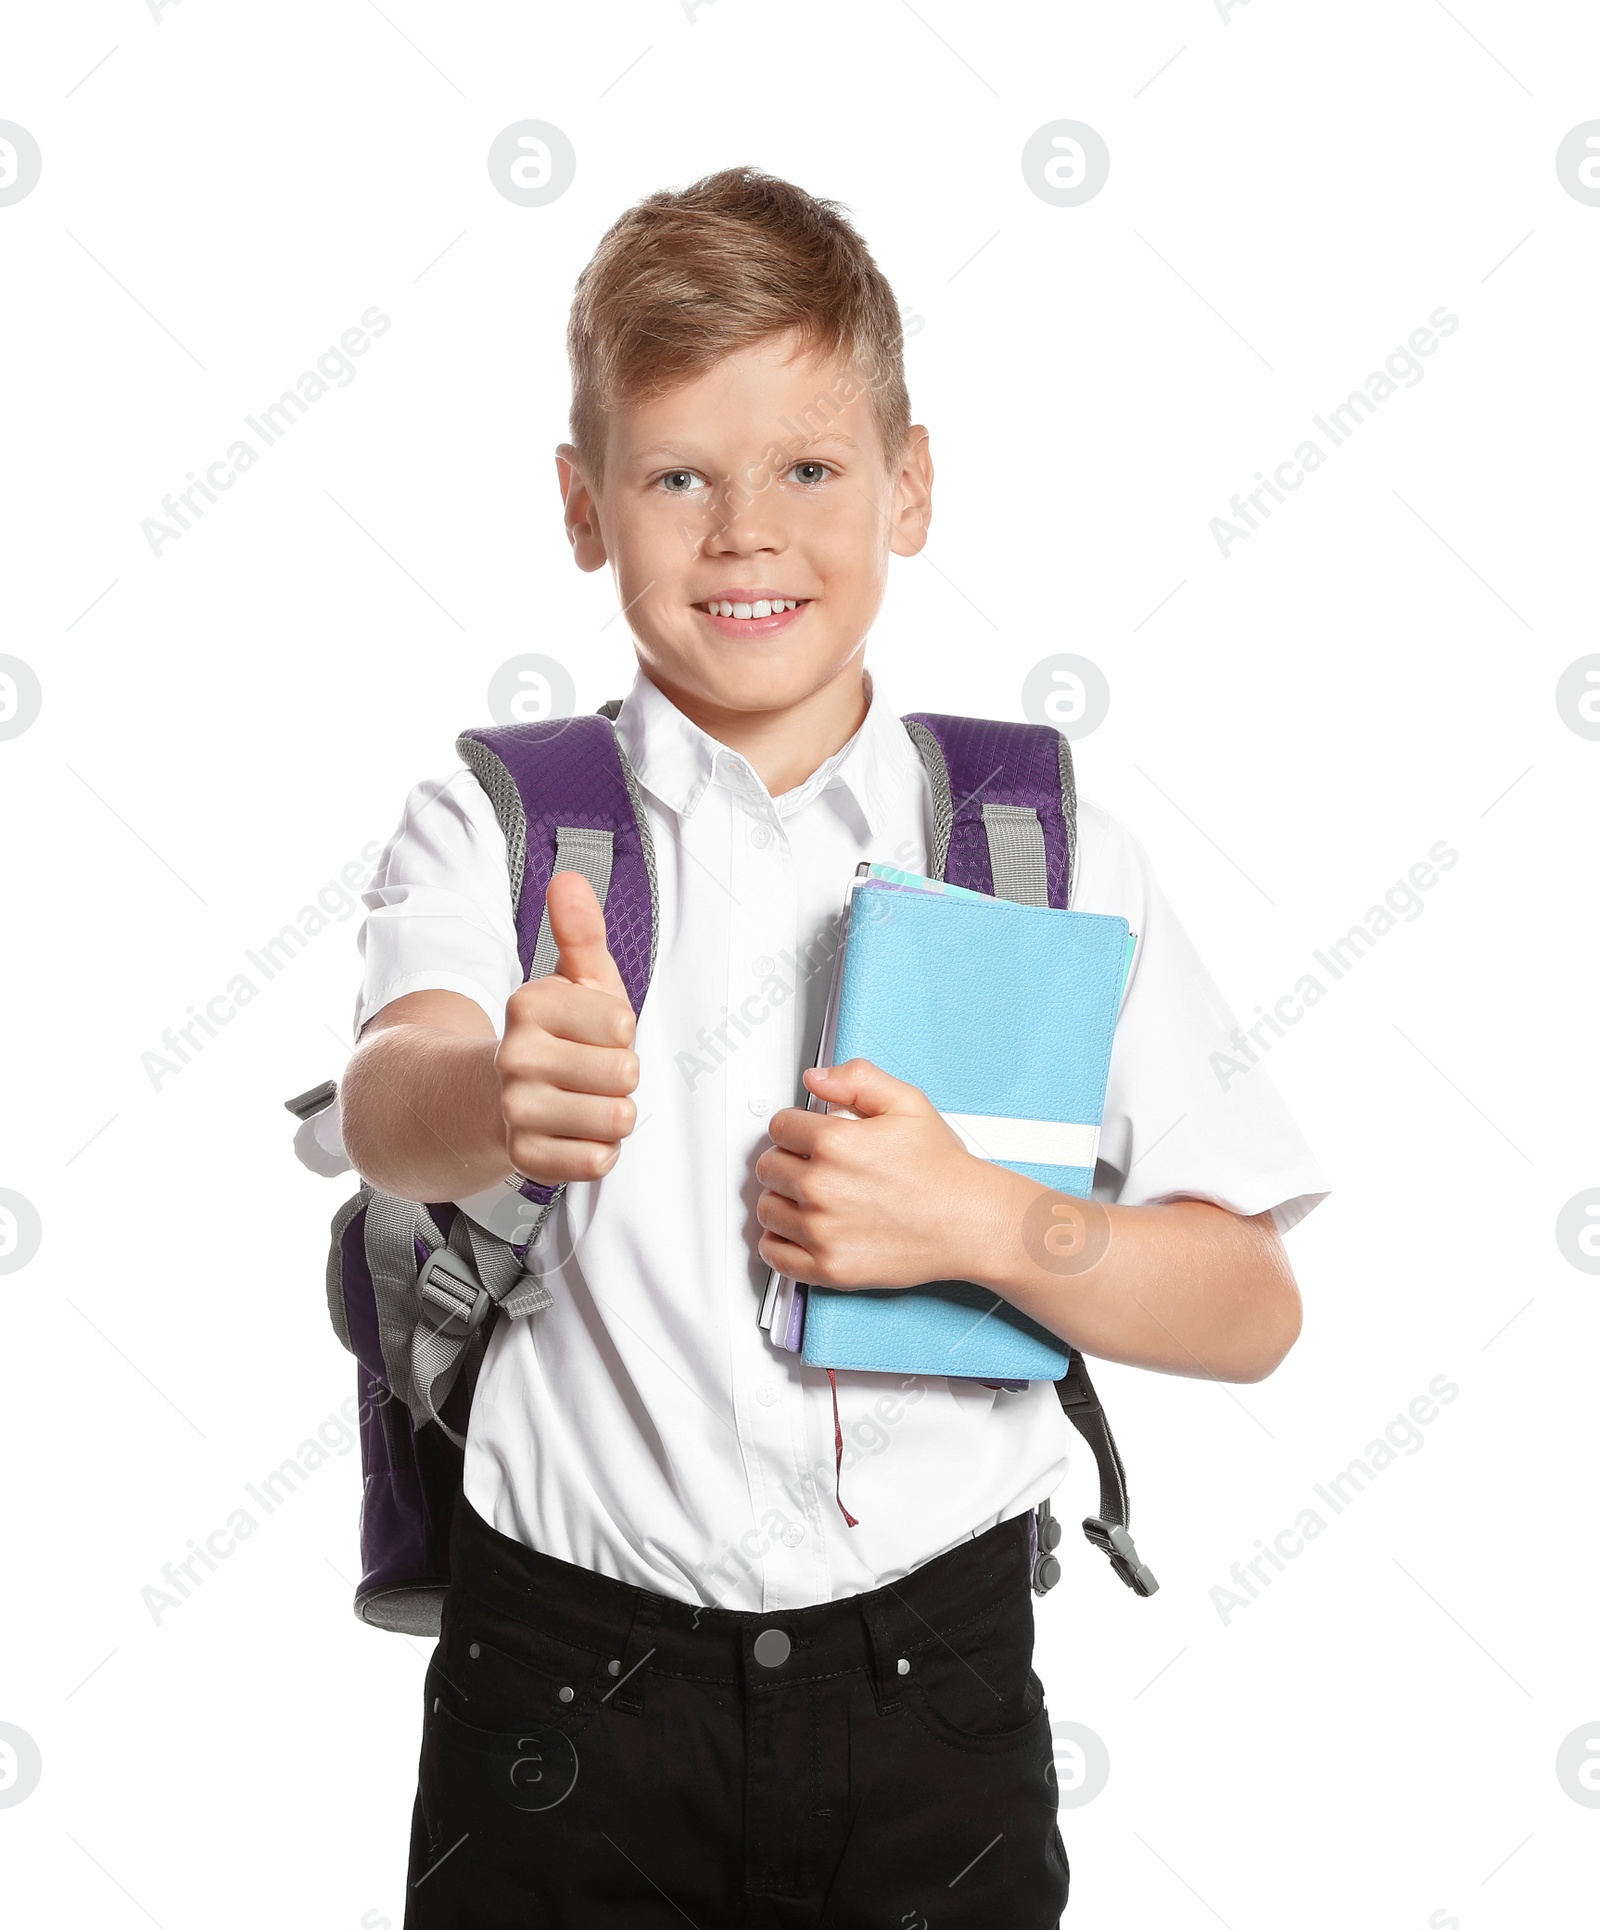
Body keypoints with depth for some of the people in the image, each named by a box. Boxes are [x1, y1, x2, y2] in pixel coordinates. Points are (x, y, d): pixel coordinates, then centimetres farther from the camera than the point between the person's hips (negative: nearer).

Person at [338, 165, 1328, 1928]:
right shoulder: (496, 823, -2)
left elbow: (1250, 1309, 0)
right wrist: (498, 1100, -44)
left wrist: (980, 1221, -18)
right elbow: (387, 1106, -22)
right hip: (573, 1695, -1)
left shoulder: (1053, 853, 1)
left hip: (937, 1679, 1)